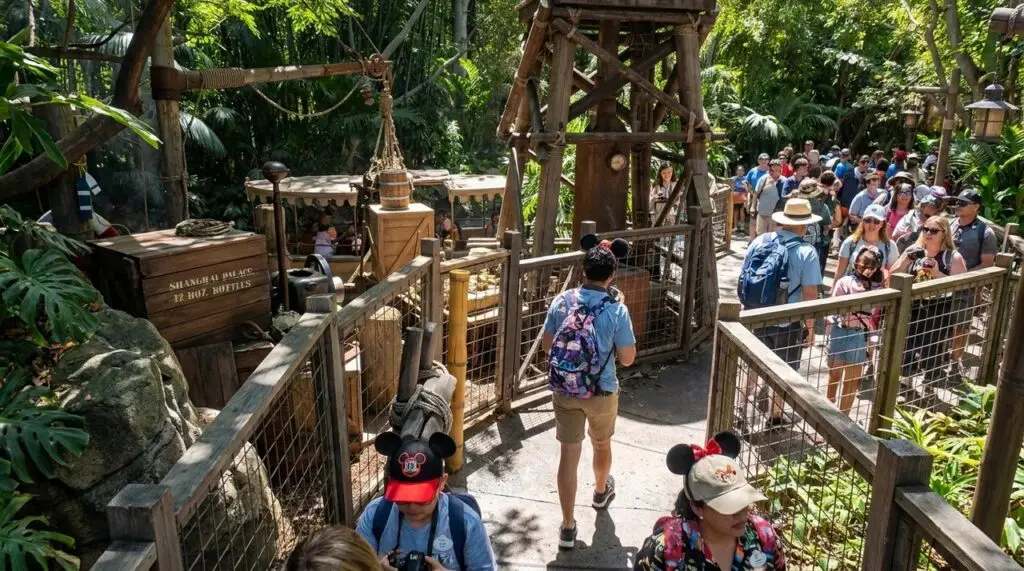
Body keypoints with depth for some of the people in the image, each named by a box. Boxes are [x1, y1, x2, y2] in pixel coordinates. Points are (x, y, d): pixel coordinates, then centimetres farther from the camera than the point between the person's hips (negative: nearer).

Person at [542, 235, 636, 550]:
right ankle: (601, 491, 53)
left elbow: (546, 345, 0)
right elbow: (627, 358, -9)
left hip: (564, 391, 1)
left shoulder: (562, 301, -8)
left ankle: (568, 527, 14)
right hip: (601, 392, -1)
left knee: (569, 454, 9)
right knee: (602, 444, 26)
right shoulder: (617, 310, -17)